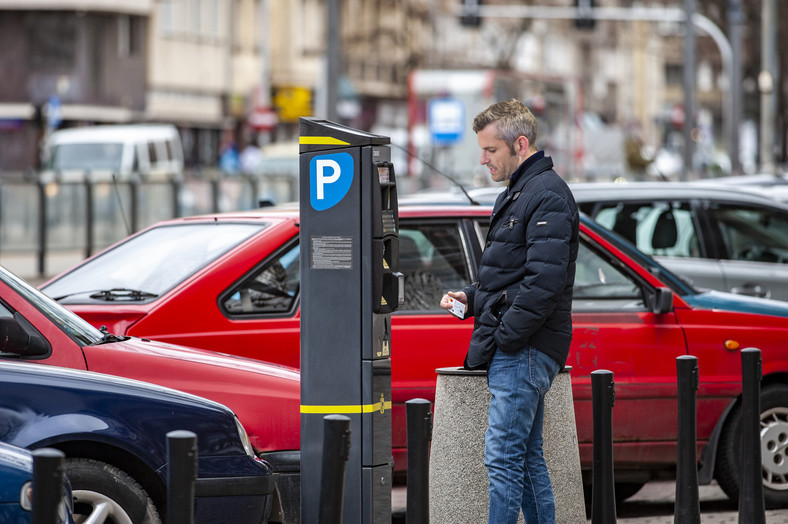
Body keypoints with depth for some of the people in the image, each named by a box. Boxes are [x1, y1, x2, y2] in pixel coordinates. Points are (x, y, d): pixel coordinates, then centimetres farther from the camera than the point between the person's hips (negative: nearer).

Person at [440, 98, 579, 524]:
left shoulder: (547, 195, -13)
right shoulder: (516, 194, 21)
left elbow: (545, 281, -23)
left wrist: (504, 337, -20)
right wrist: (470, 298, 12)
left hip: (524, 350, -11)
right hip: (516, 351, 11)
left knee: (502, 457, -12)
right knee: (527, 457, 12)